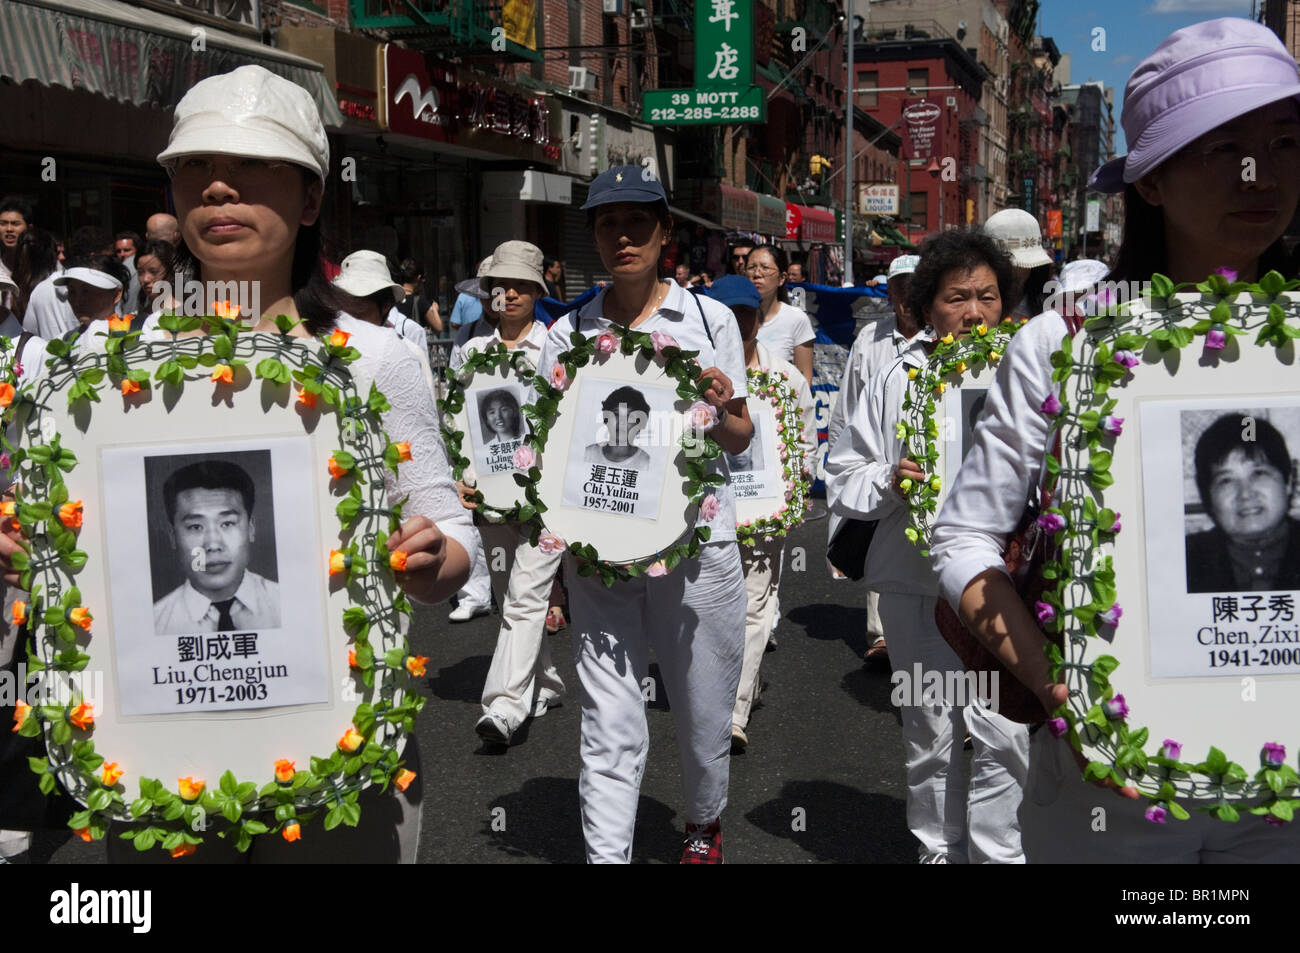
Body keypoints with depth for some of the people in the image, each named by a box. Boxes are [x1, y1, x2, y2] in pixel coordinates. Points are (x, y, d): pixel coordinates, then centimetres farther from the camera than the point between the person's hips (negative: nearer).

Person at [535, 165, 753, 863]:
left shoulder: (709, 320, 4)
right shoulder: (568, 334, 6)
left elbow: (739, 437, 8)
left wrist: (721, 411, -15)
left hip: (696, 542, 0)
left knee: (704, 715, 13)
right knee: (610, 730, -2)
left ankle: (704, 825, 40)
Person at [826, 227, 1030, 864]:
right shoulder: (897, 380, 5)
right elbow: (842, 477, 8)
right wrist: (889, 480, -12)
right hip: (916, 580, 1)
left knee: (1003, 734, -6)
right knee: (929, 733, 13)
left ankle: (998, 853, 13)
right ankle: (940, 850, 30)